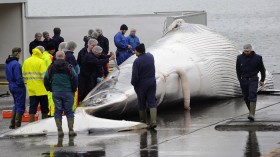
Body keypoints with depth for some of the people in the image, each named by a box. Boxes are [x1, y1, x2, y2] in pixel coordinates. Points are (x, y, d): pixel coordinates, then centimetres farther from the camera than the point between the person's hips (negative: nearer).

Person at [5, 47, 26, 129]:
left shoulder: (7, 63, 8)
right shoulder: (16, 64, -20)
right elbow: (18, 77, -21)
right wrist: (21, 84, -11)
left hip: (11, 86, 9)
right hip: (18, 87, -9)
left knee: (16, 105, 20)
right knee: (20, 107, 1)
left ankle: (12, 124, 22)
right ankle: (17, 125, 4)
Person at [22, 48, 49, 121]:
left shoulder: (26, 62, 6)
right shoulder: (41, 62, -12)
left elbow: (24, 75, 9)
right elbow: (44, 75, -16)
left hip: (31, 89, 5)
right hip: (41, 89, -5)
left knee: (32, 107, 6)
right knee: (44, 108, 8)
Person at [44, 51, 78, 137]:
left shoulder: (51, 68, 3)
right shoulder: (68, 67, -6)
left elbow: (46, 80, 6)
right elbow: (75, 79, -7)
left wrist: (50, 89, 16)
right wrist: (73, 89, 6)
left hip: (56, 93, 2)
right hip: (68, 92, -2)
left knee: (58, 111, 6)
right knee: (69, 111, 4)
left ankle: (59, 130, 2)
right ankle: (71, 130, 1)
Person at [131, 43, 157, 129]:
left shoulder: (137, 61, -21)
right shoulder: (150, 57, -3)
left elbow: (135, 76, -19)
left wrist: (133, 83, -3)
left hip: (141, 84, -5)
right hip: (152, 82, 5)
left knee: (141, 103, 12)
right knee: (152, 102, 2)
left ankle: (143, 120, 23)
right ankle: (153, 121, -11)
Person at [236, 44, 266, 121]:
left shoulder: (257, 58, -5)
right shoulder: (240, 58, 2)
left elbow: (262, 70, 7)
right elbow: (238, 70, 14)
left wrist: (262, 80, 8)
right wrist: (240, 79, 15)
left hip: (253, 80, -3)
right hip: (243, 80, 3)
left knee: (252, 96, -16)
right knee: (246, 98, 4)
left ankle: (252, 115, -24)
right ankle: (251, 111, 20)